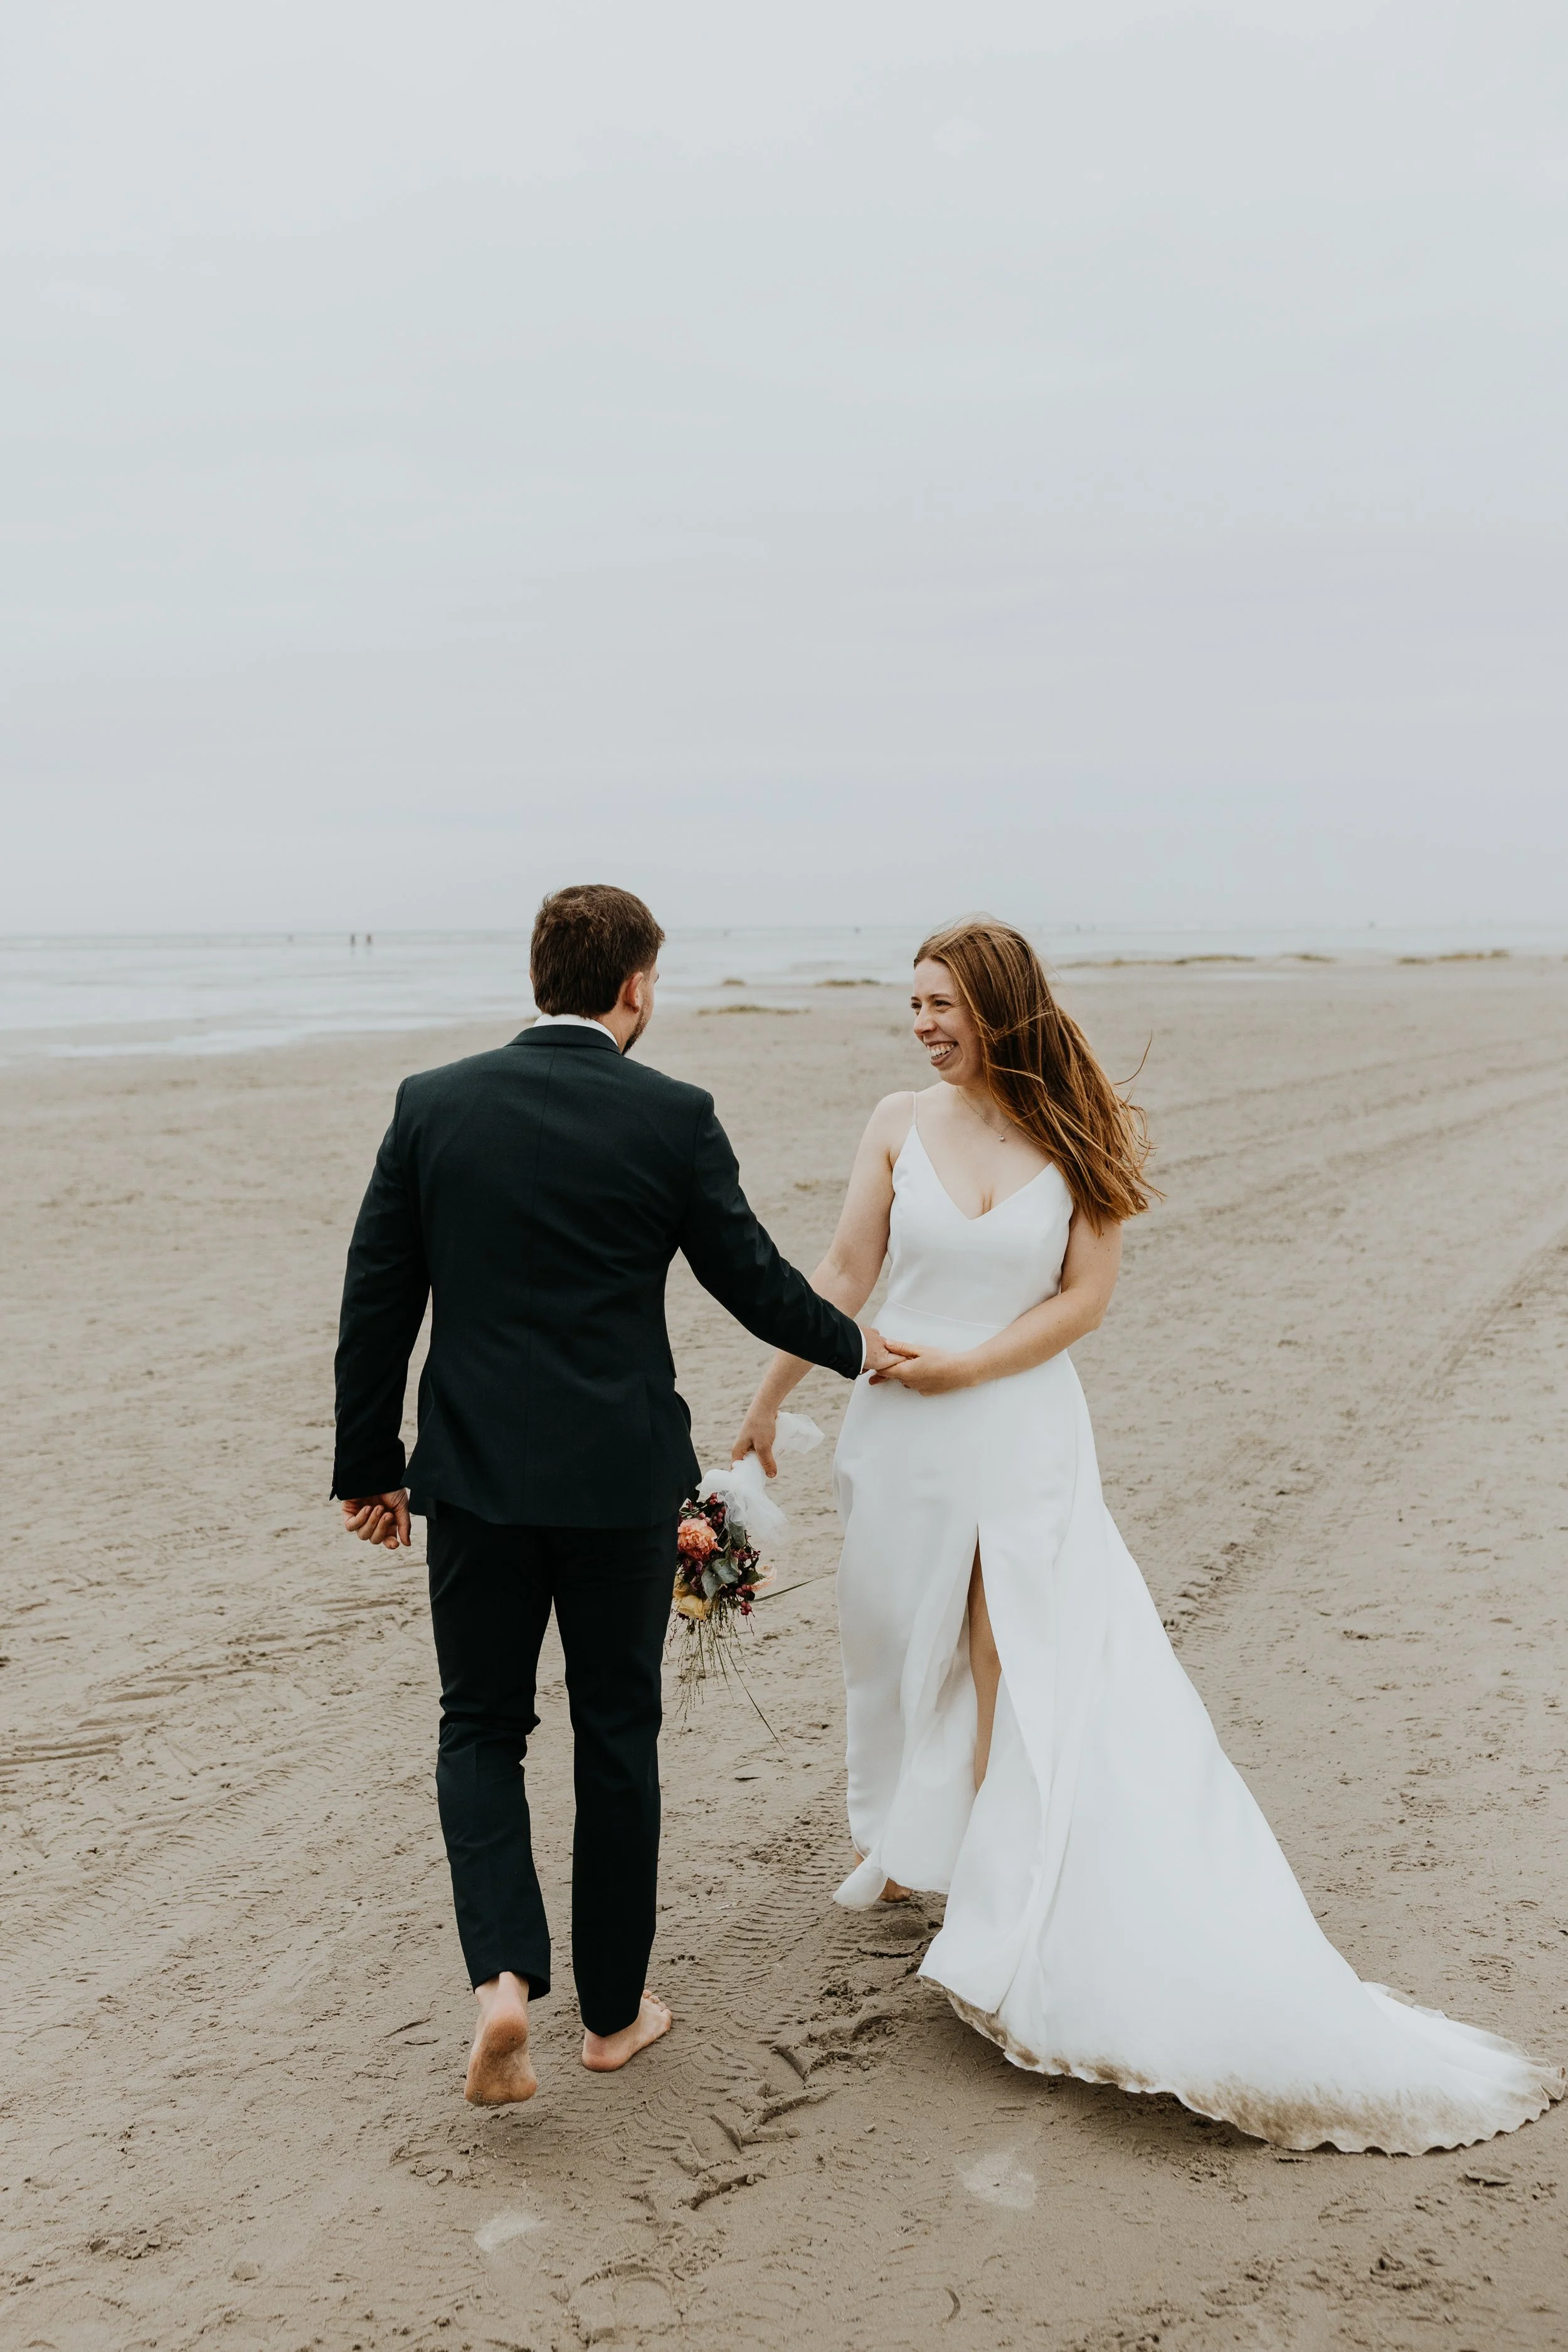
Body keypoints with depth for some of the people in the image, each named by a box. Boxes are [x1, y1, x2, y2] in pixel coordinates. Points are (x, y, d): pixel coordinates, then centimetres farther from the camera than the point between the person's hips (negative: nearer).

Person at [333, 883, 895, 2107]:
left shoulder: (433, 1103, -2)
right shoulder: (673, 1116, -8)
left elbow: (377, 1303, 0)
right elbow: (755, 1282, 0)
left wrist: (371, 1467, 10)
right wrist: (853, 1346, 19)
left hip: (475, 1474, 1)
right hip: (620, 1479, -1)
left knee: (480, 1729, 16)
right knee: (618, 1739, 14)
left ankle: (505, 1977, -2)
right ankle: (613, 2009, 26)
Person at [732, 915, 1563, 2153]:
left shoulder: (1077, 1138, -6)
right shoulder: (901, 1123, -2)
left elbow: (1084, 1297, -7)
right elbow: (842, 1276, 1)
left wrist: (966, 1366, -15)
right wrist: (766, 1400, 2)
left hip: (1024, 1441, -2)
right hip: (901, 1438, 2)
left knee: (1019, 1675, -1)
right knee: (902, 1652, 16)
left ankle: (1007, 1926, 11)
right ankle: (910, 1846, 40)